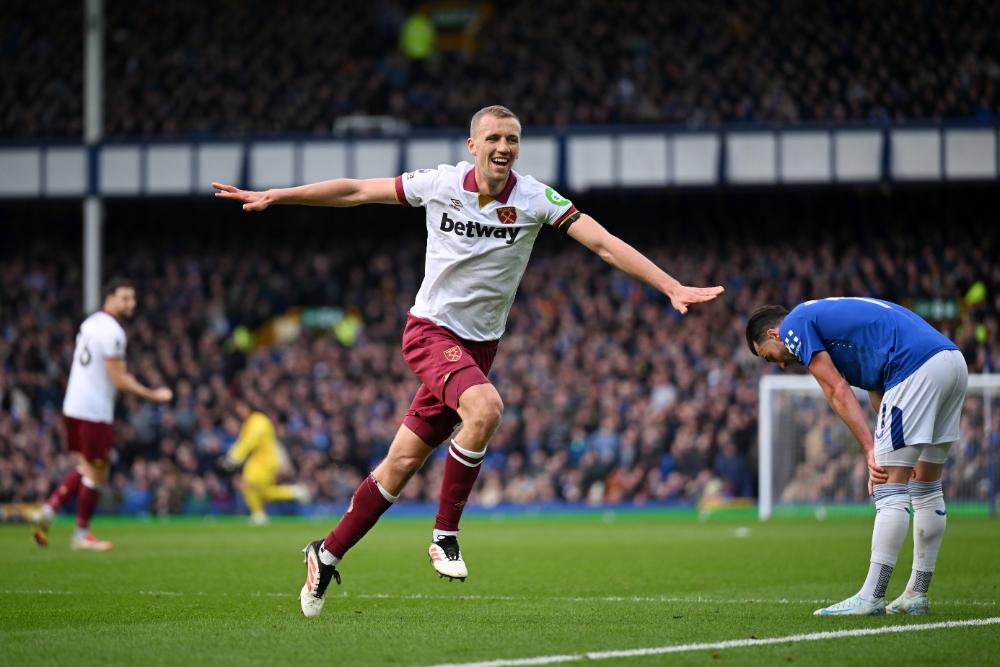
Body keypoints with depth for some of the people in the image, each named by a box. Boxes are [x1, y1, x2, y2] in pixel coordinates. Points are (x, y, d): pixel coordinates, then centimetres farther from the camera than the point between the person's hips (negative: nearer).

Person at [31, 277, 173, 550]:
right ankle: (81, 535, 11)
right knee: (95, 474, 3)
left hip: (73, 407, 9)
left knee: (85, 468, 20)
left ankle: (46, 513, 10)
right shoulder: (112, 332, -16)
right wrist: (153, 395, -10)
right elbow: (118, 379, -17)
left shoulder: (90, 323, 12)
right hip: (95, 412, -9)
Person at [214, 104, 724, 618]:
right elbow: (355, 191, 2)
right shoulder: (440, 184, -8)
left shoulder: (534, 199, -8)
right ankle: (444, 535, -18)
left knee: (402, 464, 4)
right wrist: (271, 197, 4)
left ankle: (327, 554, 23)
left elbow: (605, 243, -13)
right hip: (430, 330, -3)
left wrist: (673, 287, -23)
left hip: (478, 344, 3)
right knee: (485, 406, -32)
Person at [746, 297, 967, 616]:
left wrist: (871, 450, -5)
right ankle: (917, 595, 21)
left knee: (889, 491, -6)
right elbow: (877, 390, 24)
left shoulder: (794, 325, 5)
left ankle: (871, 597, -7)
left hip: (918, 368, -9)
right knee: (927, 488, 15)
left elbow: (838, 391, -3)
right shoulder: (827, 314, 31)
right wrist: (881, 454, 15)